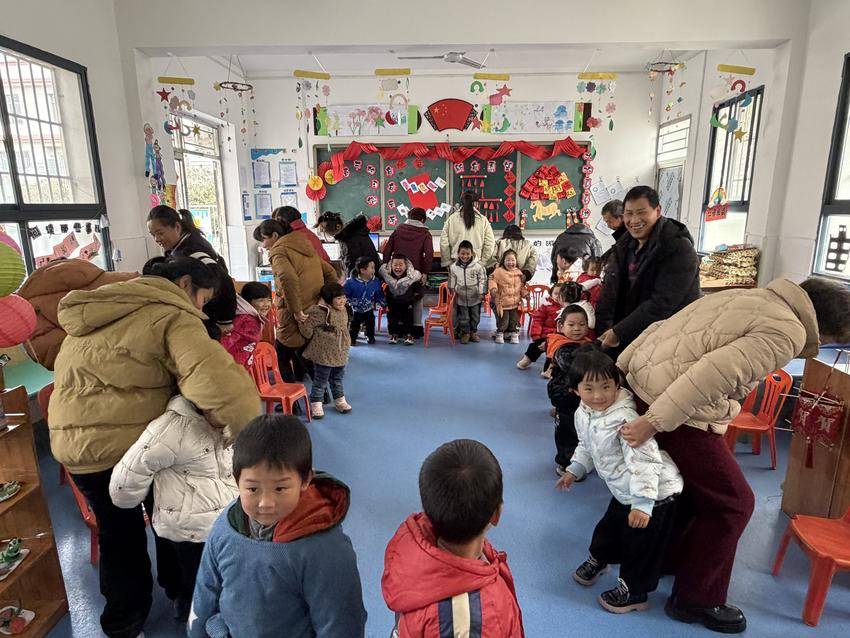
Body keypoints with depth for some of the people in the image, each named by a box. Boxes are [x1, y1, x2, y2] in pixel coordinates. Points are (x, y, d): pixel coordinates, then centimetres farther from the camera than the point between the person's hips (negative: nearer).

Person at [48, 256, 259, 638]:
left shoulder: (108, 303, 13)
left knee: (117, 533, 24)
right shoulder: (172, 316, -17)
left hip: (72, 440, 7)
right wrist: (246, 431, -20)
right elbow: (220, 381, -34)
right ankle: (182, 588, 43)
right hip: (131, 440, -7)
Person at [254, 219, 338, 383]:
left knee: (281, 358, 10)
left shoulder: (279, 251, -10)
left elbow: (289, 279, -30)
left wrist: (296, 311, -23)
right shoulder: (305, 247, 15)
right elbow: (330, 272, 17)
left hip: (296, 320, -8)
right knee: (304, 358, 20)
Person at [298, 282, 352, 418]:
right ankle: (316, 404, 16)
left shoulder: (343, 311, 5)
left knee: (338, 379, 21)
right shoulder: (321, 312, -22)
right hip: (323, 354, -7)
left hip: (340, 354, 7)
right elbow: (305, 326, -21)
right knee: (321, 380, 4)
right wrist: (312, 338, -7)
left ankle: (339, 400, 35)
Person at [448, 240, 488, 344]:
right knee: (463, 317, 9)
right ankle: (465, 333, 24)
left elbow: (482, 280, -3)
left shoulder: (478, 266, -9)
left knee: (475, 316, 13)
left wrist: (482, 293, -6)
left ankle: (473, 332, 30)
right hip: (461, 298, 0)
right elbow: (452, 281, 9)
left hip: (475, 297, 0)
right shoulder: (453, 267, -4)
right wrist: (452, 291, 7)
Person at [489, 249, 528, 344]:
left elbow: (521, 286, 13)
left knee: (514, 320, 13)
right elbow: (492, 280, -15)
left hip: (515, 303, 4)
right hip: (502, 303, -4)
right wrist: (493, 288, -32)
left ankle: (514, 334, 30)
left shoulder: (519, 272, 6)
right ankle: (500, 334, 25)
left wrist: (525, 294, 1)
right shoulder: (499, 271, -10)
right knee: (503, 320, 4)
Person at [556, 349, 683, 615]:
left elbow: (644, 461, -35)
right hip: (624, 491, 8)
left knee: (639, 544, 7)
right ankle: (598, 559, 53)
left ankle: (633, 592, 30)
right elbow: (586, 446, 15)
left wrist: (642, 503, -36)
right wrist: (574, 470, 15)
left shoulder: (624, 419, -33)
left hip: (655, 493, -8)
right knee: (610, 526, 25)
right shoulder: (583, 414, -6)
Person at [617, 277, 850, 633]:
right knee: (732, 502, 10)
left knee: (694, 482, 29)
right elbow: (715, 373, -25)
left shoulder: (747, 297, 19)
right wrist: (655, 423, -23)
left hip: (642, 384, 9)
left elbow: (660, 329, 18)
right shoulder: (787, 332, -8)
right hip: (678, 411, -9)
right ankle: (696, 600, 24)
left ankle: (667, 557, 46)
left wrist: (618, 371, 20)